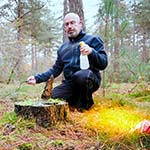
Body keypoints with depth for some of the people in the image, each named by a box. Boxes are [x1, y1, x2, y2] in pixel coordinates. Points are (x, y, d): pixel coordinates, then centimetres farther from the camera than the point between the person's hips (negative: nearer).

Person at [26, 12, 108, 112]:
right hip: (70, 83, 5)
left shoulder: (92, 40, 5)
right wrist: (37, 78, 13)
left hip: (90, 79, -5)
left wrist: (92, 52, -23)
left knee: (81, 76, -38)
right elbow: (56, 70, 25)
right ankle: (77, 100, 7)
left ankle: (86, 102, -8)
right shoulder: (63, 48, 22)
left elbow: (103, 64, -4)